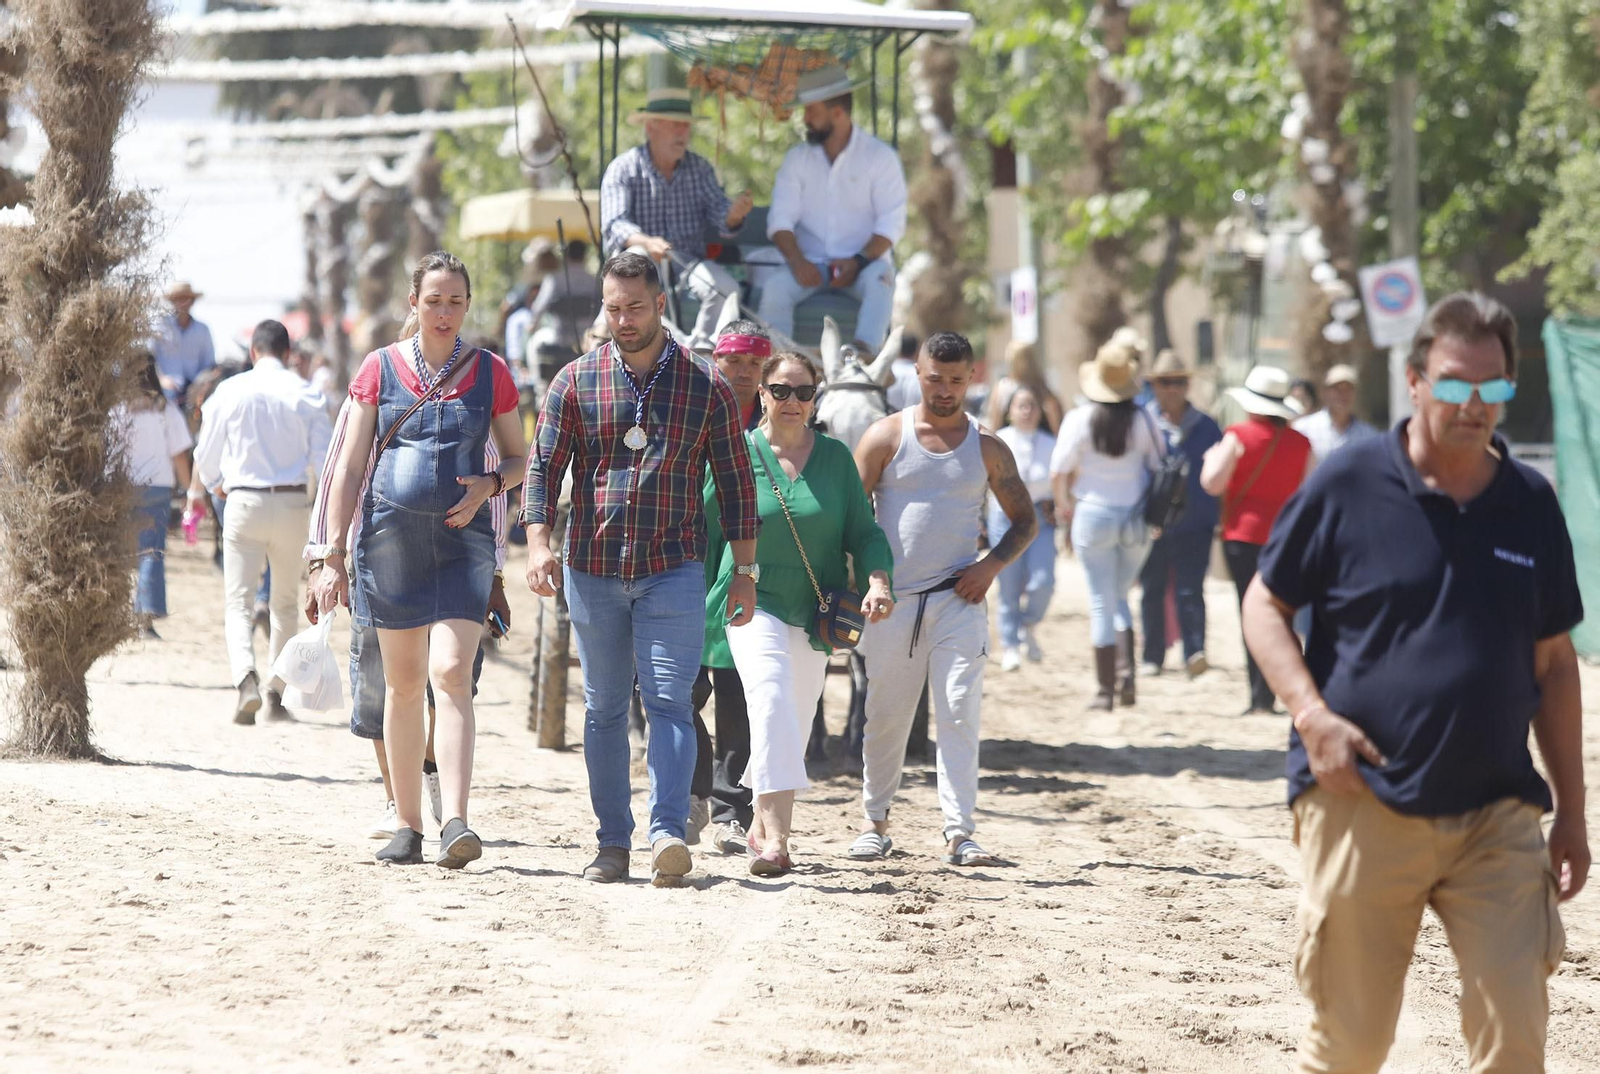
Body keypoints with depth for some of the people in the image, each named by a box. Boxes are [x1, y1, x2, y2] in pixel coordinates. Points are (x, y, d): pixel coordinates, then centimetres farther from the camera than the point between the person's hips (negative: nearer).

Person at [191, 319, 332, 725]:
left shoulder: (230, 391, -1)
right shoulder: (306, 395, -2)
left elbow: (207, 453, 8)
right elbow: (324, 459, -4)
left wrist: (209, 486, 28)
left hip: (244, 501, -1)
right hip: (292, 503, 1)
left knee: (239, 602, -1)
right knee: (285, 603, 17)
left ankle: (247, 679, -26)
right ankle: (278, 692, 16)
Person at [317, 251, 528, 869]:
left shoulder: (490, 373, 6)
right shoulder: (379, 369, 5)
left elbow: (519, 459, 14)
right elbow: (350, 466, 6)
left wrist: (490, 484, -8)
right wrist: (333, 555, 1)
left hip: (462, 540, -1)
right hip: (390, 535, 1)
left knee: (451, 672, -16)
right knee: (403, 684, 6)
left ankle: (455, 822, -24)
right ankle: (408, 826, 14)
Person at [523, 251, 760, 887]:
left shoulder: (706, 388, 4)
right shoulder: (575, 383, 6)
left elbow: (735, 481, 8)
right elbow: (543, 466, 5)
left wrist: (744, 571, 5)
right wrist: (538, 542, -10)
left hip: (673, 571, -2)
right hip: (593, 571, 2)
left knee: (669, 701, -13)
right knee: (604, 708, 7)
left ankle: (668, 833, -23)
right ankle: (613, 842, 12)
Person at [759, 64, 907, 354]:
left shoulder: (880, 157, 1)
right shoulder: (797, 159, 10)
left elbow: (891, 224, -6)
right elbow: (781, 219, 2)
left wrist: (859, 261, -22)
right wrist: (797, 260, -18)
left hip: (863, 263, -3)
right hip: (811, 263, 3)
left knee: (880, 280, -36)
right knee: (775, 287, -28)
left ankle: (865, 351, -52)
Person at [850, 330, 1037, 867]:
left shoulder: (987, 448, 7)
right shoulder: (886, 437, 2)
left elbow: (1025, 520, 14)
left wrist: (991, 565, -3)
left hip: (958, 599, 0)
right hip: (891, 599, 0)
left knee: (960, 713, -10)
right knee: (885, 717, 6)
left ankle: (959, 832, -13)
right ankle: (875, 821, 22)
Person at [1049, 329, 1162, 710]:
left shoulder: (1080, 420, -9)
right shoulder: (1141, 421, -6)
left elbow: (1059, 472, -7)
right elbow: (1157, 466, -1)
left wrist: (1063, 506, 13)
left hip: (1093, 515, -2)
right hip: (1135, 518, 2)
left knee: (1101, 603, 4)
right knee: (1120, 598, 18)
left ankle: (1105, 690, 4)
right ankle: (1126, 672, 0)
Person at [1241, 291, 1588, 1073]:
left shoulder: (1531, 503, 8)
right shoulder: (1348, 484, -2)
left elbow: (1553, 663, 15)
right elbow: (1264, 604, 4)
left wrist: (1571, 813, 13)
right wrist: (1311, 714, -12)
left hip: (1497, 816, 3)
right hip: (1363, 805, -2)